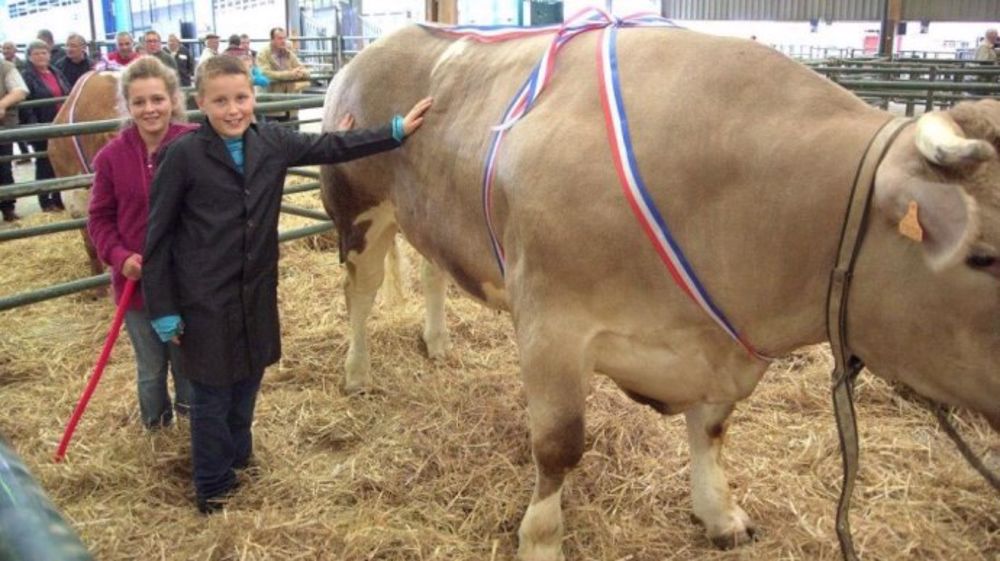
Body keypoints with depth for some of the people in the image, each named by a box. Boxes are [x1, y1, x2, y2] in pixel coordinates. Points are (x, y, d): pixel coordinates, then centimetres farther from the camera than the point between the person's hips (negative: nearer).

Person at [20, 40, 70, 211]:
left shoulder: (57, 73, 11)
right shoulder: (26, 77, -7)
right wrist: (33, 125, -22)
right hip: (42, 129, -5)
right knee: (44, 164, 3)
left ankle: (57, 199, 21)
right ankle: (45, 202, 12)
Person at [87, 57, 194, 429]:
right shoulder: (111, 156, -8)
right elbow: (100, 218, 0)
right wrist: (119, 257, -16)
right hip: (137, 282, 1)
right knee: (150, 369, 19)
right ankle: (156, 426, 43)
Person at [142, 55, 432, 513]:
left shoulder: (272, 143, -3)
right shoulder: (184, 155, -15)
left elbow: (332, 148, 7)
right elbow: (159, 235, -10)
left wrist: (396, 131, 3)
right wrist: (163, 310, -8)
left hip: (257, 291, 5)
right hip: (204, 299, -5)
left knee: (248, 380, 21)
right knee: (212, 392, 9)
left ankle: (237, 455, 46)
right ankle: (213, 487, 28)